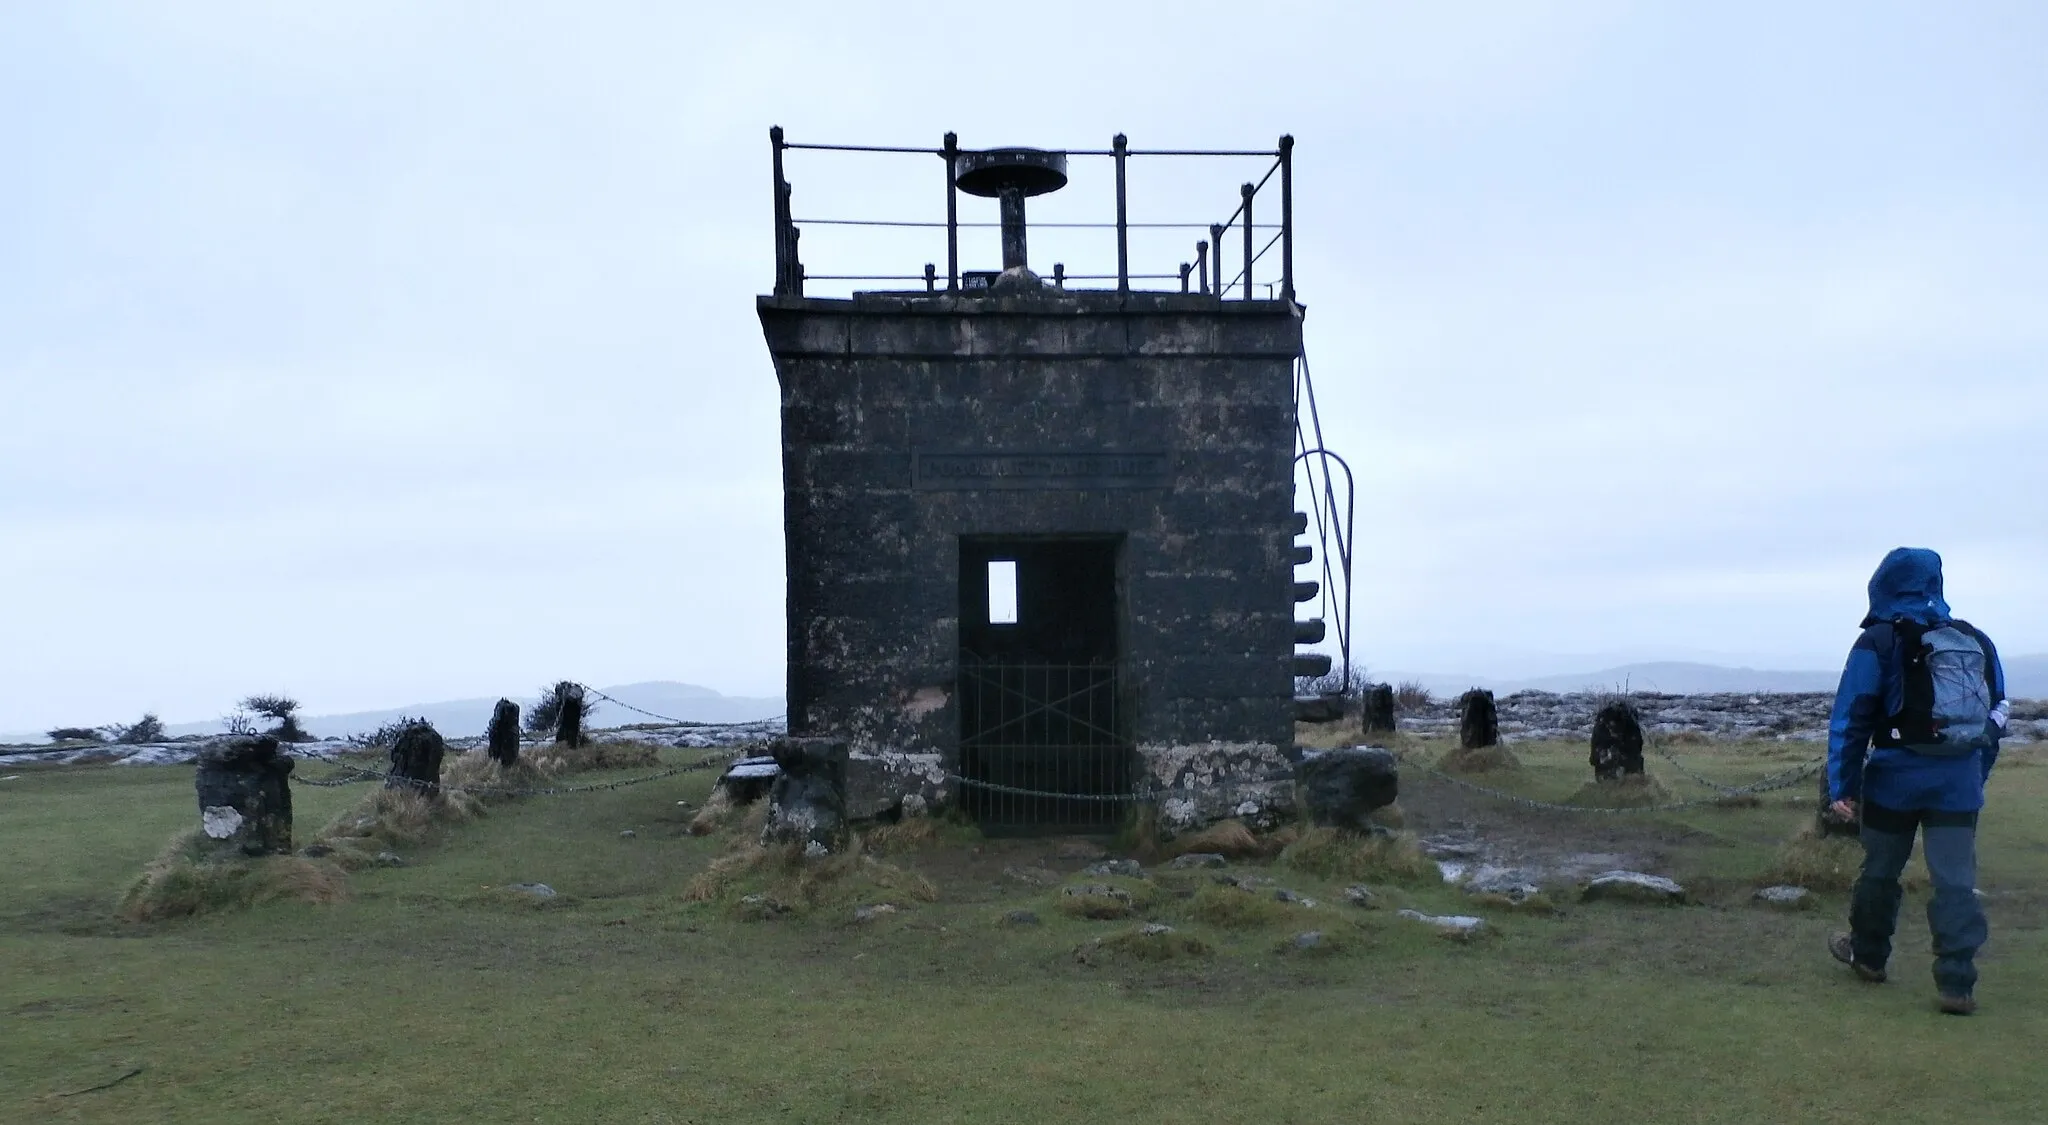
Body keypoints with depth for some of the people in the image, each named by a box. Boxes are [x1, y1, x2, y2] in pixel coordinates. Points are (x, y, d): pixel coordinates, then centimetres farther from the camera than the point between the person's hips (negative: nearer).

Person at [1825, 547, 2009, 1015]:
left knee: (1880, 870, 13)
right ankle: (1956, 983, -3)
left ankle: (1867, 954, 30)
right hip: (1959, 781, 4)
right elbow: (1995, 718, 14)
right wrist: (1976, 779, 20)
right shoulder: (1976, 642, 10)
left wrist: (1843, 787, -6)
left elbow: (1850, 719, -9)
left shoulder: (1879, 642, -6)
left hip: (1897, 775, -3)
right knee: (1956, 880, 3)